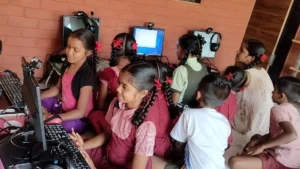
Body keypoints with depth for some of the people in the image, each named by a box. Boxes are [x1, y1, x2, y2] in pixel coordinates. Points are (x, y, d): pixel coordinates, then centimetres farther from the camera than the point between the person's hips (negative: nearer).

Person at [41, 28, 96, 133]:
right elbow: (58, 88, 17)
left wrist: (54, 118, -35)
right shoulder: (67, 66, -1)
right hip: (64, 108, 9)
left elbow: (80, 112, -27)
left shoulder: (87, 75, -27)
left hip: (78, 119, -9)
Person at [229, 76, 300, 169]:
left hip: (283, 160, -10)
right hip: (291, 158, 10)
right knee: (256, 137, 32)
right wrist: (257, 141, 2)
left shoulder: (278, 109, -16)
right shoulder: (292, 109, 12)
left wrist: (262, 146, -25)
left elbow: (292, 135, -33)